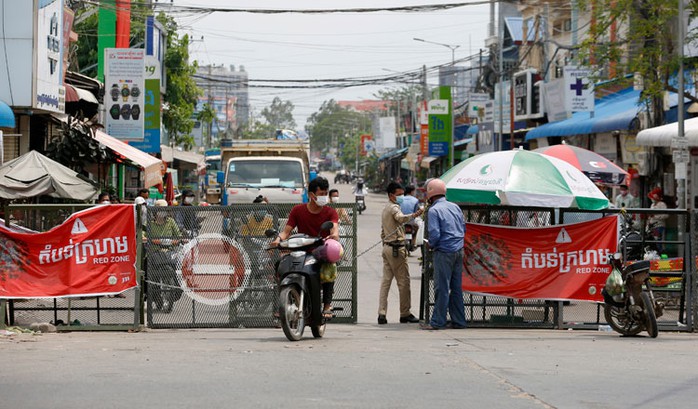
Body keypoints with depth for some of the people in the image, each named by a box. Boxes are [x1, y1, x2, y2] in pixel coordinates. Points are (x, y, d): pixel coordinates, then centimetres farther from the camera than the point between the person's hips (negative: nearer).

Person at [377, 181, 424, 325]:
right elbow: (400, 218, -37)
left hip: (387, 247, 9)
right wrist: (413, 215, -55)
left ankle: (381, 314, 0)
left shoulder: (385, 209, 19)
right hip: (397, 248, -9)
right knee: (403, 282, -2)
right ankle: (405, 314, 2)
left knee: (386, 281, 5)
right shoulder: (394, 207, -12)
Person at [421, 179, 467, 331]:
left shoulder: (434, 210, -11)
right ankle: (458, 321, 14)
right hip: (459, 251, 7)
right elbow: (463, 228, 16)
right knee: (456, 287, 11)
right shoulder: (455, 207, 11)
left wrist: (431, 245, 0)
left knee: (442, 288, -4)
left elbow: (434, 234, -18)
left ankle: (438, 321, -2)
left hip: (444, 252, -7)